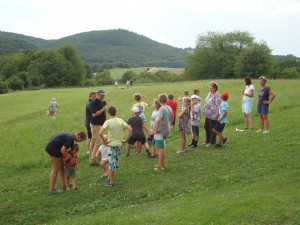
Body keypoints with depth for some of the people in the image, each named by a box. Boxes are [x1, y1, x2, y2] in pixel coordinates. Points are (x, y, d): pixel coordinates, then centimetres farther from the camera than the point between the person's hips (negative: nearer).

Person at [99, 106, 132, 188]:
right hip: (119, 144, 4)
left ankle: (111, 182, 10)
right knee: (115, 162, 17)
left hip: (111, 144, -4)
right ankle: (110, 179, 28)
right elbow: (130, 129, -6)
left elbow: (100, 133, -24)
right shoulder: (120, 121, -1)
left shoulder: (108, 122, -13)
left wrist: (104, 141, -10)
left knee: (112, 163, 3)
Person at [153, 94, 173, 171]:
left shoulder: (162, 109, -20)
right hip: (166, 130, 9)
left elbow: (158, 121, -30)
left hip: (160, 132, -9)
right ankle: (162, 164, 30)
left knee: (160, 148, 0)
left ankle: (161, 166, 7)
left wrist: (155, 130, -20)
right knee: (160, 148, 20)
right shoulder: (169, 108, 7)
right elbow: (172, 118, 24)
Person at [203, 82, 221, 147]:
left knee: (212, 128, 2)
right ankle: (207, 140, 32)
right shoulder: (209, 93, 12)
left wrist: (216, 114, -24)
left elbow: (218, 105, -20)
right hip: (207, 114, 9)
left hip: (213, 115, -9)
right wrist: (204, 112, 18)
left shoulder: (216, 95, -15)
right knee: (206, 127, 17)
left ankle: (212, 142, 14)